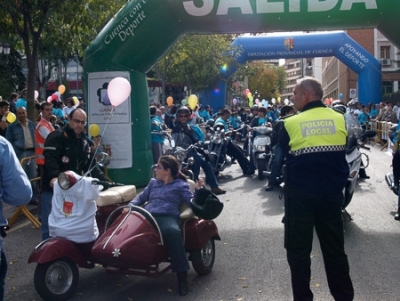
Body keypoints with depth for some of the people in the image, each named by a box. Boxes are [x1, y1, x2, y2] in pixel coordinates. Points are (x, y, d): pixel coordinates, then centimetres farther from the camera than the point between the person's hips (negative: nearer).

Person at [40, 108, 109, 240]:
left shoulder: (84, 143, 16)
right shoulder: (56, 137, -7)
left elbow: (91, 166, 17)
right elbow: (50, 159, -23)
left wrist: (104, 180, 4)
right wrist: (54, 176, -41)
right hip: (53, 190, -6)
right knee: (50, 228, -2)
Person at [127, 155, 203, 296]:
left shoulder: (180, 185, 14)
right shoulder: (153, 182, 31)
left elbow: (193, 203, 4)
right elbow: (141, 197, 27)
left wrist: (198, 190, -13)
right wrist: (130, 206, 7)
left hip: (167, 217, -5)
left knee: (173, 232, -40)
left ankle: (182, 275, -35)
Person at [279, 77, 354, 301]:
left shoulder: (291, 124, -10)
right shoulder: (340, 119, -1)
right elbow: (343, 152, 12)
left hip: (300, 195, -3)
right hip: (332, 193, 4)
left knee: (299, 249, 9)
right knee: (335, 248, 16)